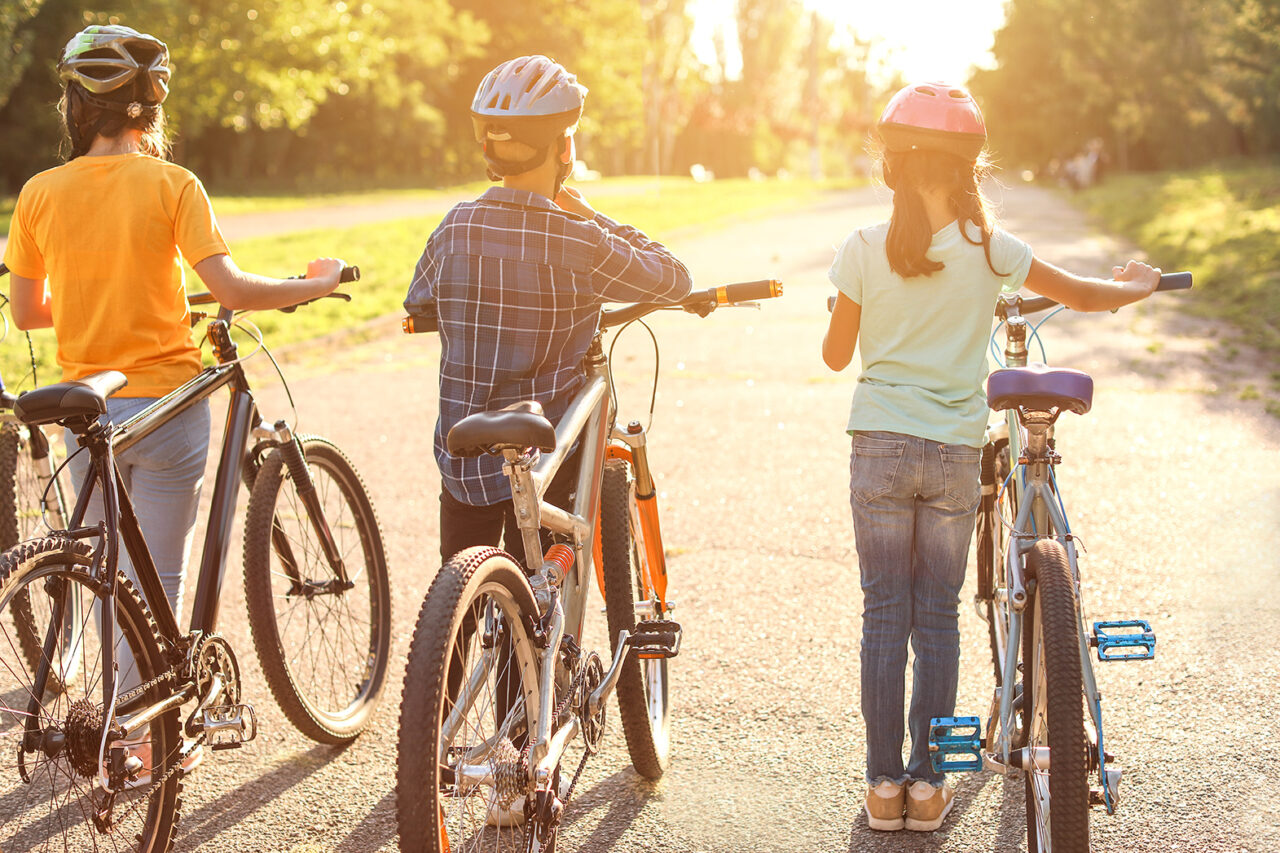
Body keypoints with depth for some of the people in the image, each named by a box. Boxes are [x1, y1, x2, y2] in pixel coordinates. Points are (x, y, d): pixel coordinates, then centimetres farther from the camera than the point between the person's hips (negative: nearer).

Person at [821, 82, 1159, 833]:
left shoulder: (865, 250, -8)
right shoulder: (989, 248, -6)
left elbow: (836, 354, 3)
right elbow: (1084, 297, 7)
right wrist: (1140, 285, 28)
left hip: (881, 446, 0)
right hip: (956, 452, 1)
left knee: (885, 616, 7)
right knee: (939, 618, 10)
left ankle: (884, 783, 10)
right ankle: (928, 784, 12)